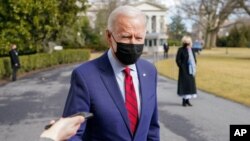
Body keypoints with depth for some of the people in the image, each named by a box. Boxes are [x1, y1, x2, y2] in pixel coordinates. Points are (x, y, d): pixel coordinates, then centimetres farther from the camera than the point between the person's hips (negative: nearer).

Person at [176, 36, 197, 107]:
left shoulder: (191, 50, 10)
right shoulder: (181, 50, -9)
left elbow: (194, 59, 17)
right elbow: (178, 60, -11)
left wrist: (194, 68, 7)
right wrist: (182, 67, -15)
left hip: (191, 71, 7)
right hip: (184, 71, -7)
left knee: (191, 84, 9)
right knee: (184, 84, -2)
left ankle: (187, 100, 18)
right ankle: (184, 100, 7)